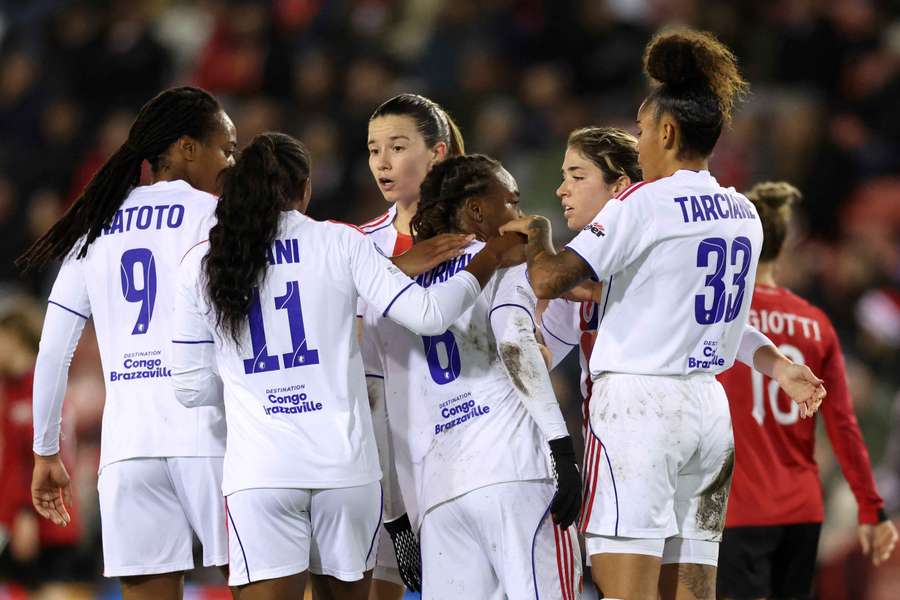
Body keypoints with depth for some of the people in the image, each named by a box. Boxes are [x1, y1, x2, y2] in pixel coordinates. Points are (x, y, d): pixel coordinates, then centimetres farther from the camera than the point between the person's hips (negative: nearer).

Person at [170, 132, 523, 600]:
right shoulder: (339, 243, 3)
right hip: (344, 464, 1)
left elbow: (191, 389, 9)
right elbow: (426, 314, -2)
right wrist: (490, 259, 12)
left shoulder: (201, 265, 6)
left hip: (258, 473, -1)